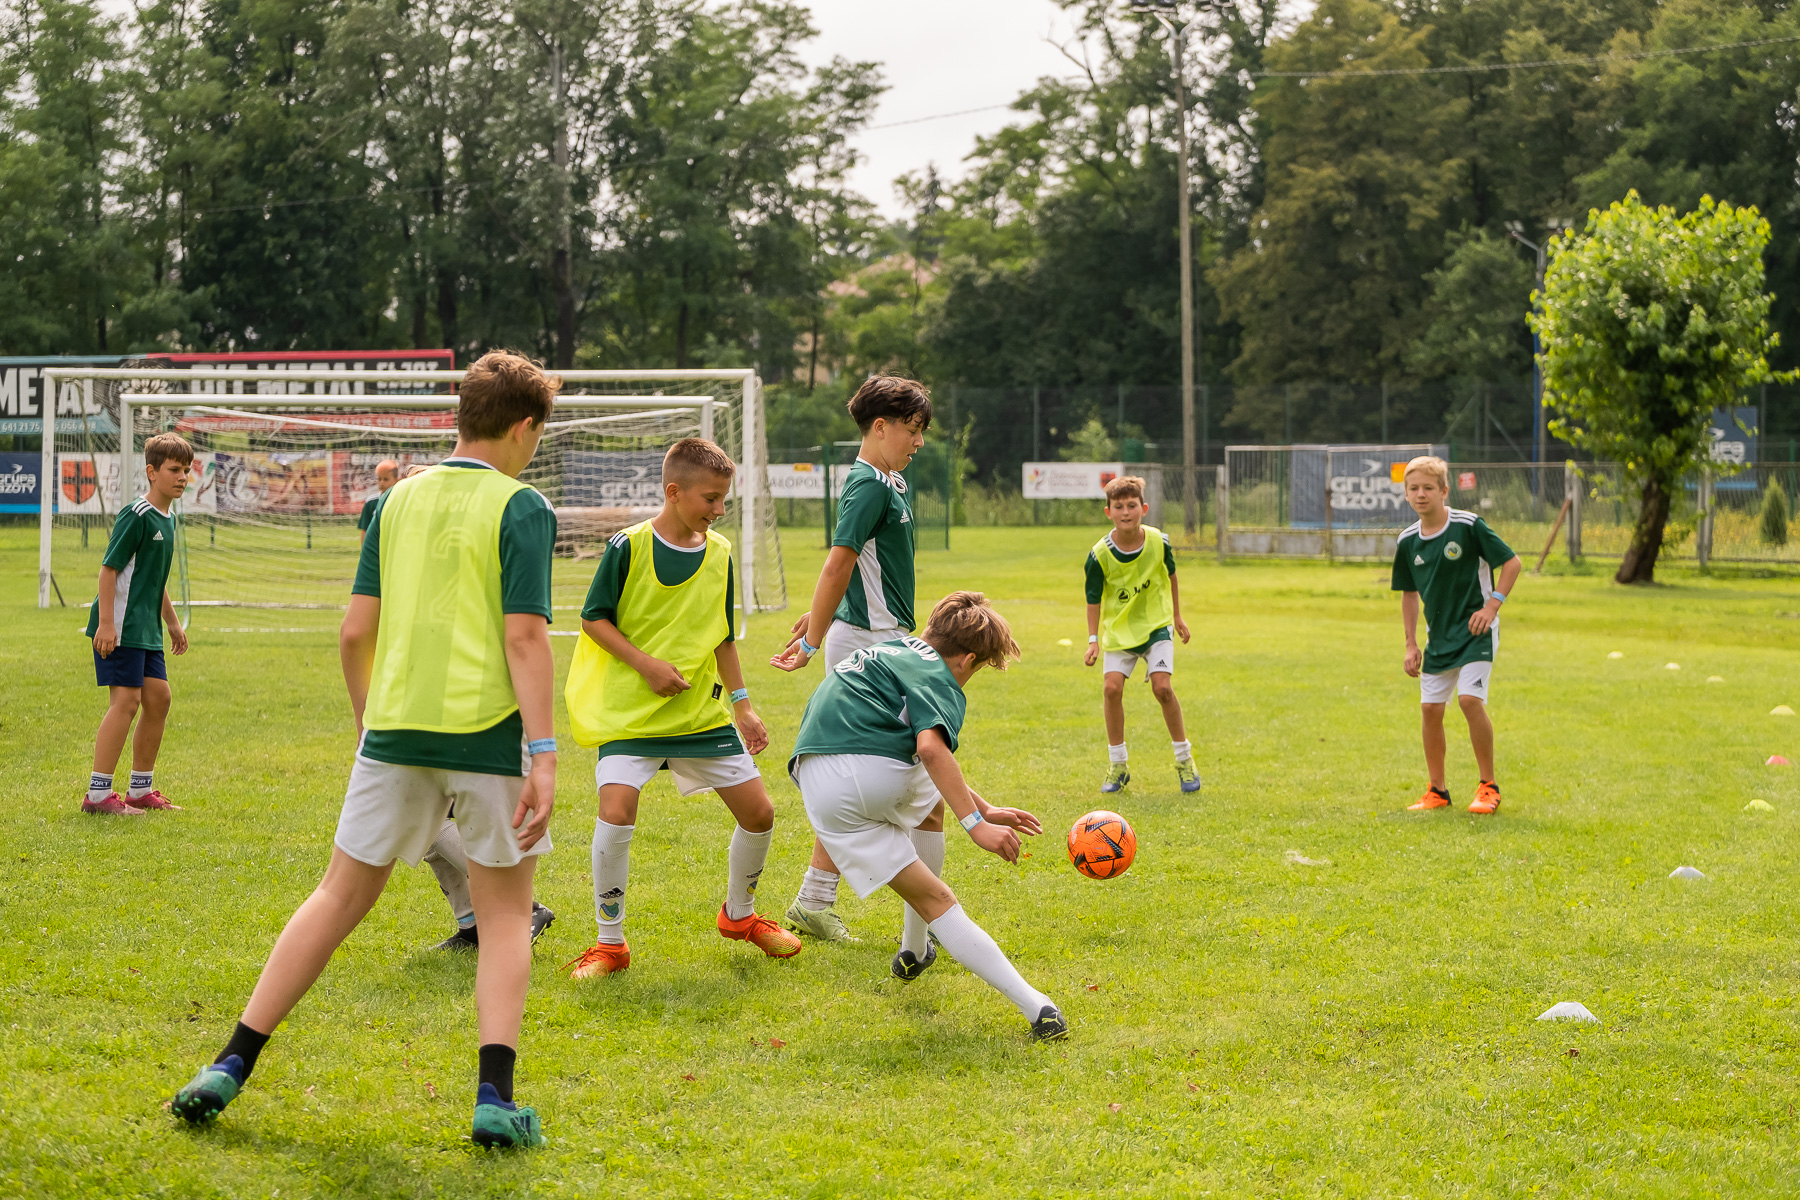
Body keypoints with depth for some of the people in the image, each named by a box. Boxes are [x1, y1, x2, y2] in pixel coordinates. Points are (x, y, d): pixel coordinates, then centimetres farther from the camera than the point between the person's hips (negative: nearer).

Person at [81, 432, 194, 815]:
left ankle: (141, 790, 18)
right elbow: (109, 568, -17)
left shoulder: (168, 518, 14)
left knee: (158, 697, 9)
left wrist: (172, 621, 28)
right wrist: (105, 623, -22)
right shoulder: (136, 515, -14)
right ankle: (97, 794, -8)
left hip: (146, 627, 9)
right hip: (120, 626, -9)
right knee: (126, 700, -12)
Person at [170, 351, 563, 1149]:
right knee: (505, 913, 10)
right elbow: (525, 637, -13)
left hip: (394, 726, 4)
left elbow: (356, 632, 9)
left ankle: (230, 1068, 12)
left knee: (339, 898, 14)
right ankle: (494, 1098, -3)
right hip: (486, 730, -4)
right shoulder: (520, 508, -4)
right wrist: (543, 754, -15)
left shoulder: (399, 500, 10)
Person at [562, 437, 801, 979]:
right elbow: (594, 618, -5)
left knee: (759, 813, 4)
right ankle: (609, 942, -5)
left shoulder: (719, 553, 6)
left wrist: (742, 704, 14)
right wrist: (646, 664, -16)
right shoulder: (628, 547, -10)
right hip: (629, 711, -5)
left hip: (702, 712, 5)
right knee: (616, 813, -23)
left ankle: (739, 914, 32)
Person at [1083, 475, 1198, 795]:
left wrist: (1177, 616, 17)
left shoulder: (1159, 542, -12)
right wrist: (1093, 639, -13)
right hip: (1119, 629, 0)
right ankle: (1117, 765, 2)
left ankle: (1184, 759, 3)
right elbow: (1094, 598, -5)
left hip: (1156, 624, 0)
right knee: (1112, 687, -15)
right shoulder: (1100, 555, -16)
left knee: (1162, 687, -15)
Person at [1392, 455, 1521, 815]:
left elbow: (1512, 562, -6)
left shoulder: (1468, 526, -13)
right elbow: (1408, 593, 14)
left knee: (1470, 699, -18)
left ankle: (1489, 787, -6)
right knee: (1431, 707, 3)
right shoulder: (1408, 541, 2)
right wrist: (1411, 644, 10)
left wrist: (1493, 604, -15)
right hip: (1439, 635, 6)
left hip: (1476, 630, -6)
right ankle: (1437, 791, 16)